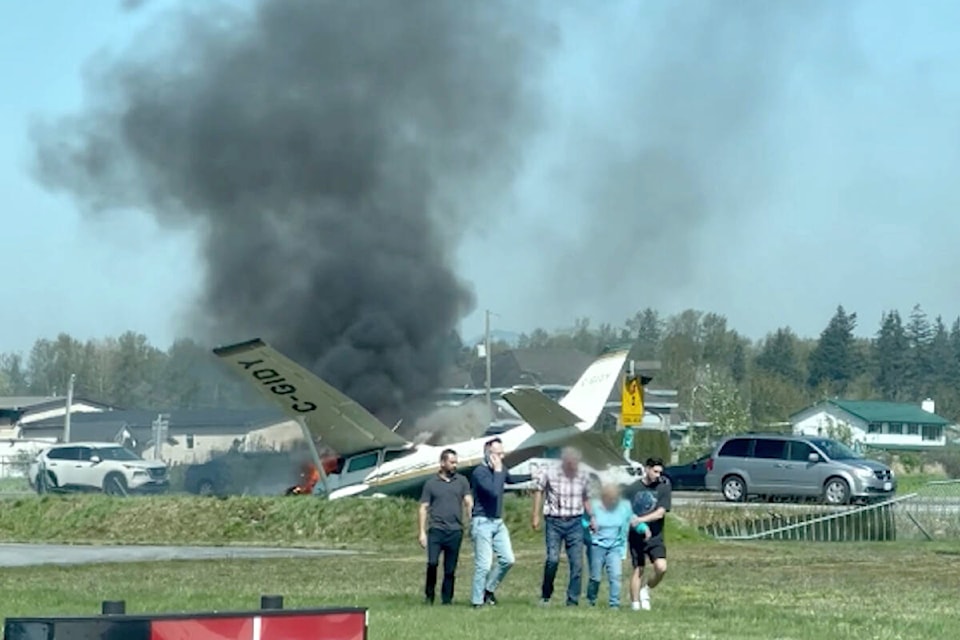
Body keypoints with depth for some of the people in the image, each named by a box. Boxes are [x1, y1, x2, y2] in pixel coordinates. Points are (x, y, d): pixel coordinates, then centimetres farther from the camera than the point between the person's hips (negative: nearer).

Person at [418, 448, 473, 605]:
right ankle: (429, 595, 0)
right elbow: (423, 508, 8)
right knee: (432, 563, -16)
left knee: (450, 569, 4)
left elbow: (468, 502, 7)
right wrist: (422, 532, 1)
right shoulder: (431, 483, 8)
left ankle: (447, 600, 12)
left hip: (455, 531, 2)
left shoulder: (461, 481, 11)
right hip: (436, 530, -1)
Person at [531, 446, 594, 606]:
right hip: (554, 522, -3)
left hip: (575, 523, 3)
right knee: (553, 559, -15)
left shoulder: (583, 476, 4)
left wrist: (591, 517, 11)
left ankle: (573, 601, 4)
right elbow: (538, 491, 7)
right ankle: (545, 595, 4)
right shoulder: (549, 474, -6)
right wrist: (535, 515, 4)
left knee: (577, 562, -3)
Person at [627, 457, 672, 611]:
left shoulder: (663, 486, -4)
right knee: (638, 570, 1)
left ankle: (646, 589, 15)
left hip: (655, 536, 0)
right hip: (636, 536, 0)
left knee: (661, 567, -14)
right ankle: (635, 604, 12)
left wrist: (641, 520, -21)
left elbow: (661, 512, -10)